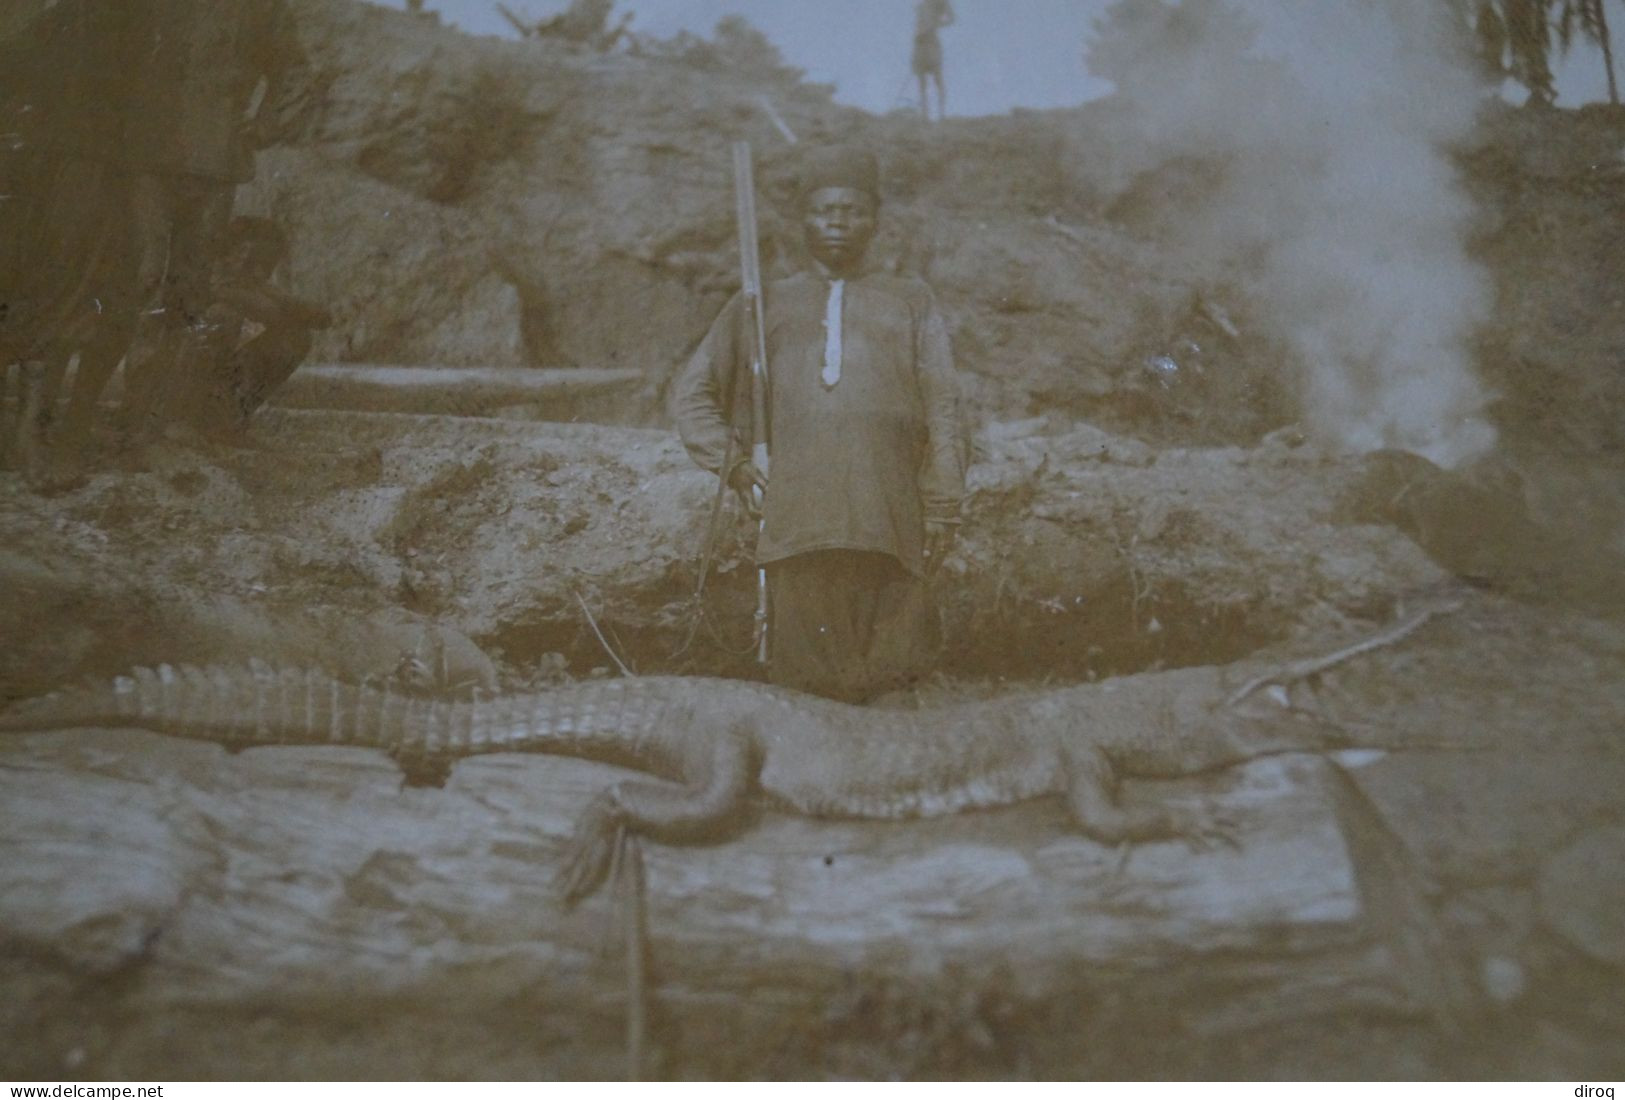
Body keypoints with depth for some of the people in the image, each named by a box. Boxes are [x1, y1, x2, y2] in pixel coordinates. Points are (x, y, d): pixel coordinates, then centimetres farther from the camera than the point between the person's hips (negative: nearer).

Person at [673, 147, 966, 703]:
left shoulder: (910, 301, 22)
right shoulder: (763, 304, 24)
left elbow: (942, 409, 12)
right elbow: (690, 392, 24)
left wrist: (943, 507, 1)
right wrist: (732, 462, 8)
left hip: (890, 513, 0)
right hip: (795, 510, 1)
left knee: (890, 668, -5)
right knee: (805, 672, -2)